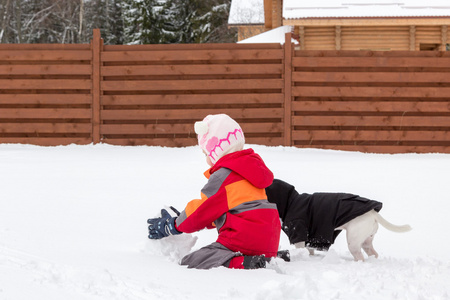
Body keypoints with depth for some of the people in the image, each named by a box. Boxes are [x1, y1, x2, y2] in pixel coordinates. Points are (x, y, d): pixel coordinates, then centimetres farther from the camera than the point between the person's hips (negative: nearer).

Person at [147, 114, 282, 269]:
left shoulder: (223, 176, -8)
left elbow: (202, 211, -1)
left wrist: (173, 226, 16)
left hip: (244, 239, -9)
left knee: (189, 262, -12)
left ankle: (240, 263, -34)